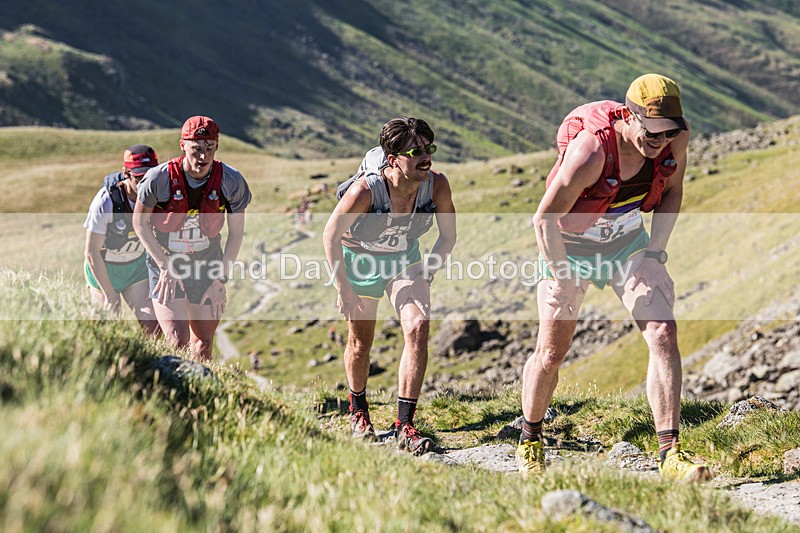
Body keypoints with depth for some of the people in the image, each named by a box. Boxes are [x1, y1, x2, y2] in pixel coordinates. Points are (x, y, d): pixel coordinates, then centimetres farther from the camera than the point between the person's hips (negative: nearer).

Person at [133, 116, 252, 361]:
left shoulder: (231, 181, -15)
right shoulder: (159, 178, -21)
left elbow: (236, 233, -2)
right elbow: (139, 223, -5)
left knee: (204, 344, 10)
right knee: (177, 343, -15)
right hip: (166, 262, -2)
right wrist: (165, 266, -10)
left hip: (207, 263, 2)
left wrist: (220, 278, -5)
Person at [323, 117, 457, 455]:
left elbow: (448, 236, -6)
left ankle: (405, 426, -11)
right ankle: (358, 410, 39)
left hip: (405, 261, 2)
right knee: (360, 341, 10)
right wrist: (343, 289, -15)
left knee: (418, 329, -18)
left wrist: (426, 273, -13)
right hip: (360, 260, -2)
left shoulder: (437, 185, -25)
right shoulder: (365, 189, -34)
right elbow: (331, 234, -18)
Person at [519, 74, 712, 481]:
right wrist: (564, 277, -21)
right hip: (570, 247, -4)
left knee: (663, 335, -13)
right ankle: (530, 441, 29)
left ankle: (670, 455, -11)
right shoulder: (591, 151, -35)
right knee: (551, 353, 3)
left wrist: (655, 252, -6)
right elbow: (544, 219, -26)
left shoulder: (675, 138, -19)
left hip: (628, 241, 4)